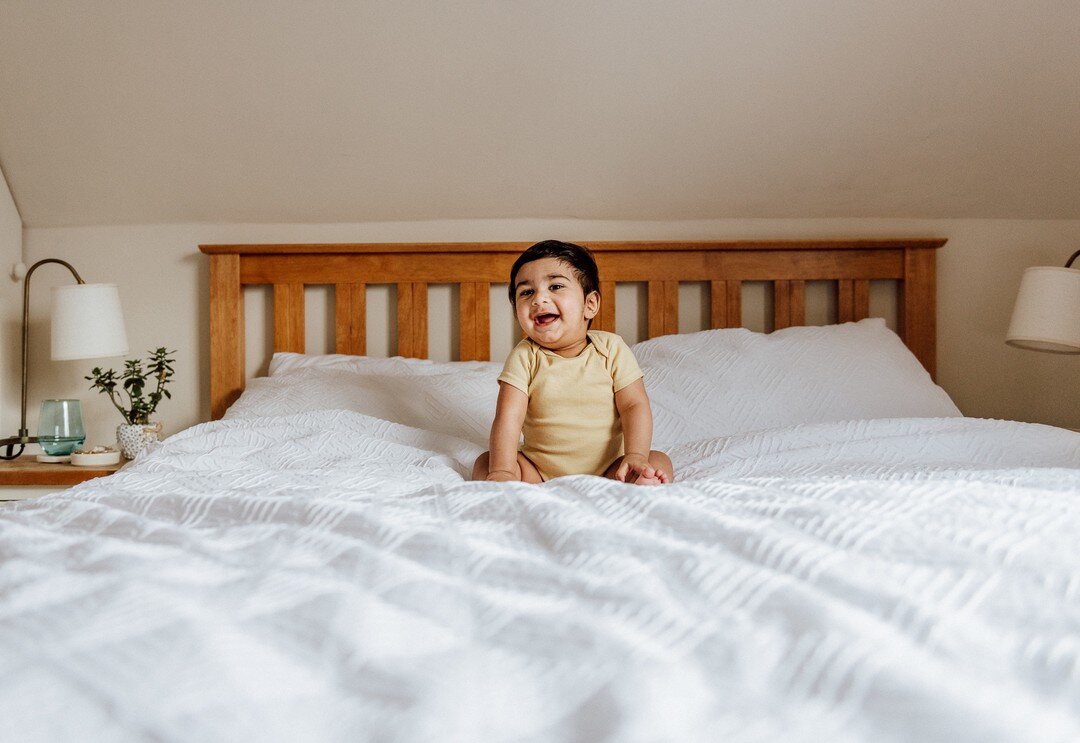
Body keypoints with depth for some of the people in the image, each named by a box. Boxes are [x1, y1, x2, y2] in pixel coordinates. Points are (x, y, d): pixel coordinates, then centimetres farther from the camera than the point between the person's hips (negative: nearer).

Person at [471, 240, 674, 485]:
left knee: (660, 463, -20)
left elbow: (634, 406, -7)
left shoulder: (611, 349, -5)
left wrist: (636, 456, -22)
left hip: (607, 468, 0)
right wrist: (501, 471, -28)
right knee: (484, 463, -18)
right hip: (540, 470, 1)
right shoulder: (524, 357, -6)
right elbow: (508, 417, -15)